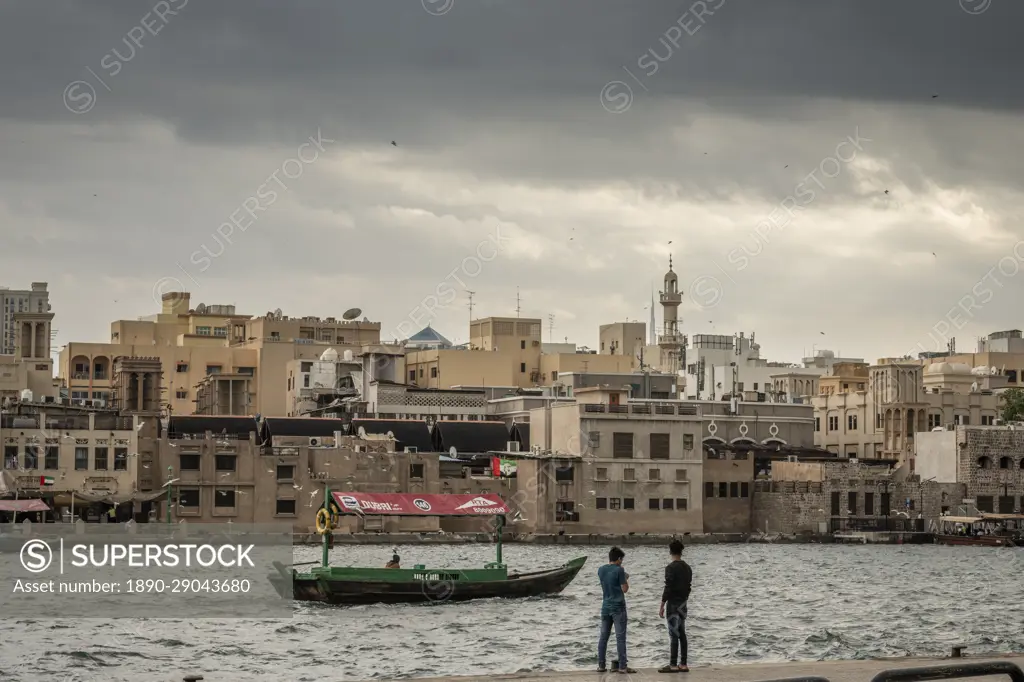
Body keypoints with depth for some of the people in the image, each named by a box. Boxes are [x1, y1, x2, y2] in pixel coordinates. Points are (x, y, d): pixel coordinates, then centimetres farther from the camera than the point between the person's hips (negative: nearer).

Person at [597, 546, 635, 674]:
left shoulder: (601, 570, 6)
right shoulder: (619, 570, -12)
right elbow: (625, 589, -10)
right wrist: (625, 578, 8)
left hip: (606, 607, 6)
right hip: (618, 607, -6)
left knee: (604, 636, 9)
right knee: (620, 637, -4)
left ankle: (601, 665, 10)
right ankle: (622, 666, -5)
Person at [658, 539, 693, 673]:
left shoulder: (671, 568, -14)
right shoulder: (687, 568, 10)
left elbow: (668, 588, -17)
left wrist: (661, 607, -12)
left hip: (673, 603, -8)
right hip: (683, 604, 8)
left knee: (673, 634, -7)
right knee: (682, 634, 9)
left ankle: (673, 665, -8)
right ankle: (683, 664, 10)